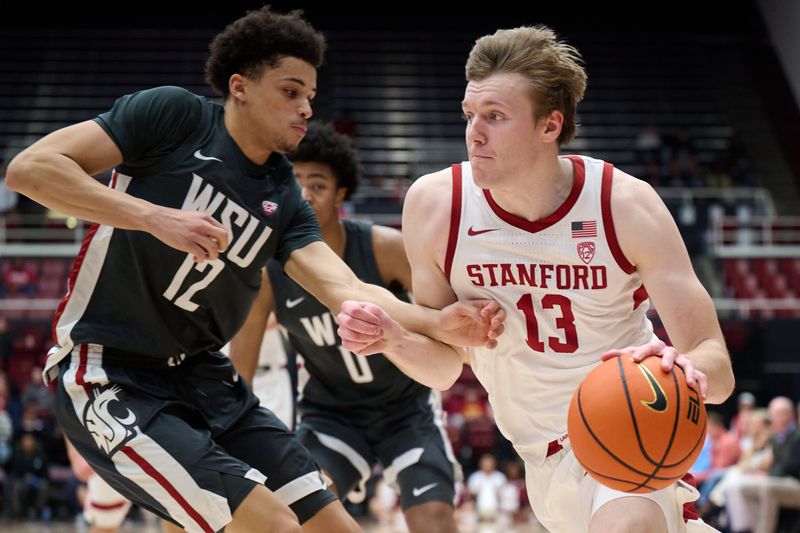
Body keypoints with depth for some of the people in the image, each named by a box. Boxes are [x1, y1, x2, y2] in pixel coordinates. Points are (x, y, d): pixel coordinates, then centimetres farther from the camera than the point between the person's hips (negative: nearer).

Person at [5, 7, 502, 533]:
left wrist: (438, 324, -25)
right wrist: (157, 218, -25)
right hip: (112, 378, -7)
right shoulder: (174, 115, -9)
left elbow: (345, 288, -7)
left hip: (203, 375, 7)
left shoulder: (285, 202, 7)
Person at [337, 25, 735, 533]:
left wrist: (684, 369, -40)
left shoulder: (625, 205, -16)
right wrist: (394, 340, -18)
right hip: (546, 457, 4)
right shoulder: (434, 205, -11)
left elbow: (718, 368, -18)